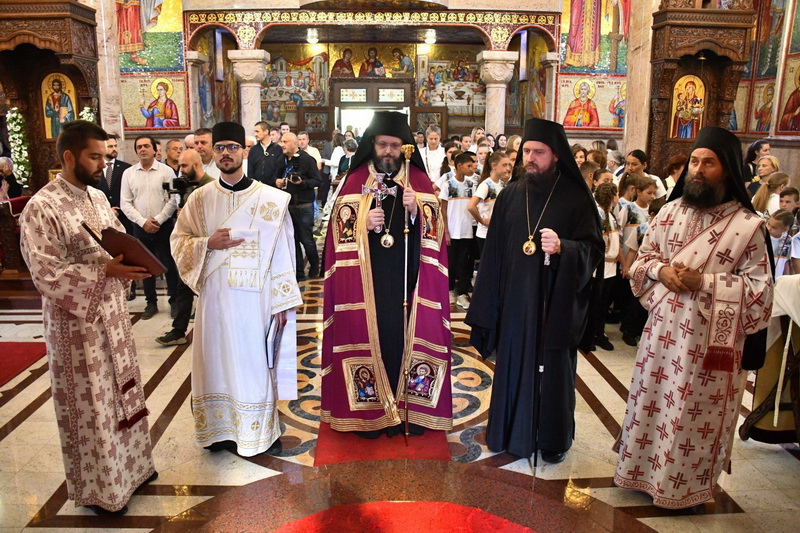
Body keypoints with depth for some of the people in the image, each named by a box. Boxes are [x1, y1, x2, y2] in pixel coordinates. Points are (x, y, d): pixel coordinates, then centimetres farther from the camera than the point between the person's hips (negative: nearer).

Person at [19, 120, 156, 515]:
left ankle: (130, 465, 39)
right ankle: (97, 490, 26)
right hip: (76, 323, -7)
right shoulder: (41, 208, -17)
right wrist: (106, 270, -28)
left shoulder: (97, 197, 7)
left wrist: (133, 261, -6)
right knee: (89, 407, 7)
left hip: (112, 313, 7)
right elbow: (47, 276, -21)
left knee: (122, 394, 19)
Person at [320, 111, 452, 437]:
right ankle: (370, 411, 15)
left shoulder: (419, 181, 7)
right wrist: (363, 224, -15)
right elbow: (339, 230, 4)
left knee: (407, 335, 1)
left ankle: (408, 408, 17)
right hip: (365, 279, 0)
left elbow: (434, 231, 2)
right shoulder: (355, 181, 6)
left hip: (408, 279, 1)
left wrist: (416, 211, -16)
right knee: (370, 335, 0)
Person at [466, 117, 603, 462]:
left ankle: (554, 438, 28)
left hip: (556, 302, -3)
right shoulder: (510, 195, 4)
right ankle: (511, 432, 30)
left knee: (553, 368, 8)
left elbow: (593, 249, -7)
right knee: (513, 365, 11)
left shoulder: (576, 198, -5)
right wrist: (486, 305, 4)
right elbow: (494, 251, 5)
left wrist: (563, 248, -28)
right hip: (514, 301, 3)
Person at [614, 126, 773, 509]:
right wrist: (661, 270, -12)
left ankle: (685, 485, 28)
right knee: (653, 399, 14)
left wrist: (705, 282, -19)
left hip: (709, 338, -4)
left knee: (695, 412, 9)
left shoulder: (748, 225, -9)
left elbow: (760, 286, -9)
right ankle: (646, 469, 34)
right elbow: (642, 258, 10)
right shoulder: (670, 212, 3)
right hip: (664, 328, 4)